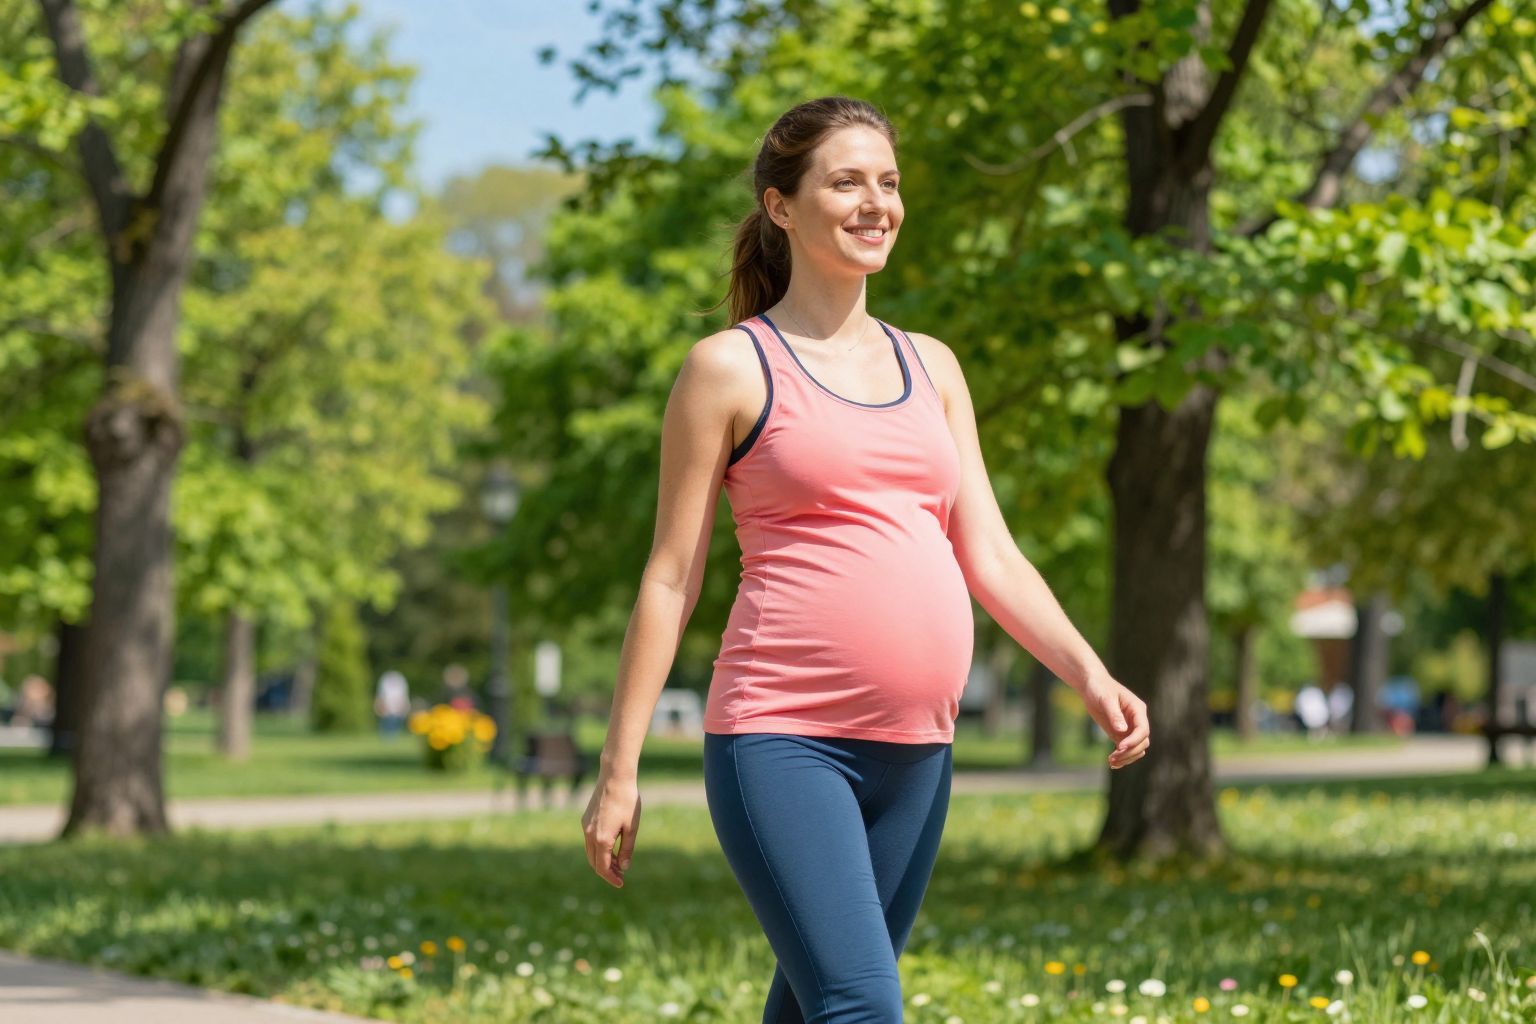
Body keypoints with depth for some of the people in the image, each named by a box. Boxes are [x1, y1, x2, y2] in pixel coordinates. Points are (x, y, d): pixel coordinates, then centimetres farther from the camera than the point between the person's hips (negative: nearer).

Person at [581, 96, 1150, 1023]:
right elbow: (672, 576, 1)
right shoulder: (732, 367, 1)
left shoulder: (930, 367, 16)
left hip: (917, 750, 6)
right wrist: (620, 770, -1)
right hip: (784, 739, -6)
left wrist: (1089, 676, -3)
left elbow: (990, 555, 13)